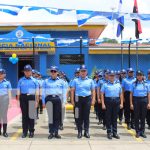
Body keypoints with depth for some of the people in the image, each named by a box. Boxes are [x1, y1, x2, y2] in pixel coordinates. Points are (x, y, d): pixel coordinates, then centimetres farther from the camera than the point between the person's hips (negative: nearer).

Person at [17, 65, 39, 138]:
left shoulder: (34, 81, 6)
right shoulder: (21, 80, 10)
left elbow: (37, 92, 5)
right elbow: (18, 92, 10)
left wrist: (37, 101, -2)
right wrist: (18, 100, 2)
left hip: (32, 98, -1)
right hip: (23, 98, 1)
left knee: (31, 115, 2)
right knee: (24, 115, 4)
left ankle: (31, 131, 12)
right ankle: (24, 132, 12)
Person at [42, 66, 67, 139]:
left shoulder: (61, 81, 11)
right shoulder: (46, 81, 12)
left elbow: (64, 92, 11)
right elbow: (43, 92, 11)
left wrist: (63, 102, 4)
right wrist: (43, 102, 5)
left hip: (58, 99, 0)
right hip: (49, 99, 0)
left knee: (57, 116, 1)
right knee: (50, 116, 0)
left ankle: (56, 132, 10)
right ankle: (51, 132, 6)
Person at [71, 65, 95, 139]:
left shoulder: (90, 81, 8)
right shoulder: (75, 80, 6)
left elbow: (93, 91, 9)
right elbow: (72, 91, 6)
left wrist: (93, 100, 0)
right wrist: (72, 100, -1)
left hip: (87, 99, 1)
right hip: (78, 99, 0)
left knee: (86, 116, 3)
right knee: (79, 116, 2)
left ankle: (86, 131, 11)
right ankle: (79, 132, 10)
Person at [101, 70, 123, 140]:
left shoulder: (118, 84, 11)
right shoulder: (105, 85, 1)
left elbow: (121, 94, 12)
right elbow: (102, 94, -1)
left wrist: (121, 103, 5)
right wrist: (103, 104, -8)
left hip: (116, 102, 3)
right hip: (108, 101, -2)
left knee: (115, 118, 8)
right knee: (108, 118, 2)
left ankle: (115, 132, 16)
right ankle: (109, 132, 10)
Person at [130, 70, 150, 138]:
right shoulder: (134, 84, 0)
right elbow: (131, 94, 0)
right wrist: (131, 103, -4)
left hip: (144, 100, 1)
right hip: (136, 100, -1)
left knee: (143, 117, 6)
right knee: (136, 117, 3)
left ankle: (142, 131, 17)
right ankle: (137, 132, 13)